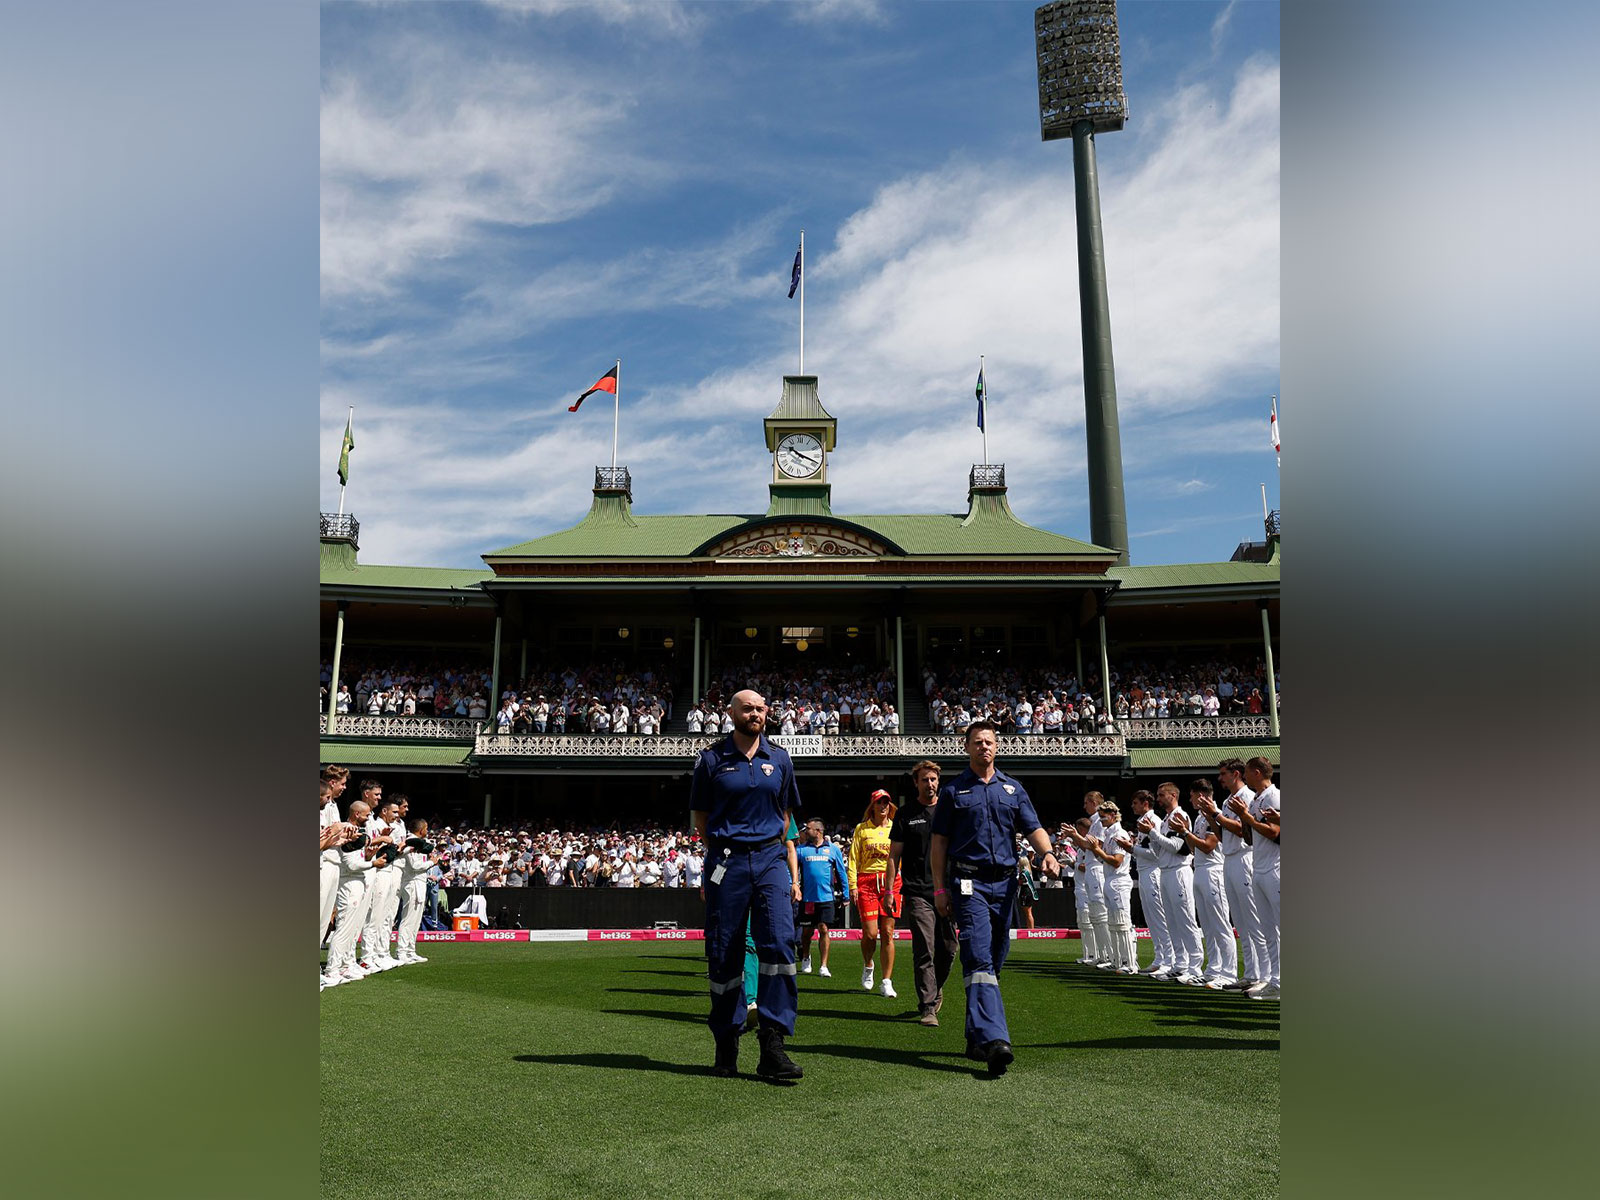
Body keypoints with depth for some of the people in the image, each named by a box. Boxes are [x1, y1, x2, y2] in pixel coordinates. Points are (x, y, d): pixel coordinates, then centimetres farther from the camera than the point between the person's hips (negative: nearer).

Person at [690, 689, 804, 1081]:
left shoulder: (779, 758, 11)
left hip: (771, 860, 1)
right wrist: (723, 849, 6)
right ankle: (726, 1046, 18)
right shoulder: (711, 759, 3)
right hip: (726, 863, -1)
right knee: (724, 955, 3)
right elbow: (701, 816, 10)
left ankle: (772, 1045, -9)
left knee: (779, 943, -14)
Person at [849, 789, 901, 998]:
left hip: (891, 882, 1)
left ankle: (887, 982, 7)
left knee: (887, 933, -2)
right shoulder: (862, 829, 8)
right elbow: (853, 859, 7)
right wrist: (853, 885, -2)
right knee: (870, 933, -5)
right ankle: (867, 965, 26)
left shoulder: (895, 828, 10)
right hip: (867, 881, -1)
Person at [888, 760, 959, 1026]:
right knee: (924, 951, -8)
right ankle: (927, 1008, -3)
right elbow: (894, 855, 7)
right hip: (917, 892, -2)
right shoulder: (905, 815, 7)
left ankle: (935, 990, 33)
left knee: (948, 949, 7)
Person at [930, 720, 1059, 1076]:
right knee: (979, 961, -16)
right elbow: (939, 842, 5)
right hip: (968, 882, -4)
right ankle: (994, 1040, -26)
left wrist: (1047, 853, -16)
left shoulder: (1013, 789, 15)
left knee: (994, 963, 9)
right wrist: (940, 888, -1)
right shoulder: (953, 791, 6)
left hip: (1005, 883, 4)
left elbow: (1033, 828, 6)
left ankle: (976, 1039, 20)